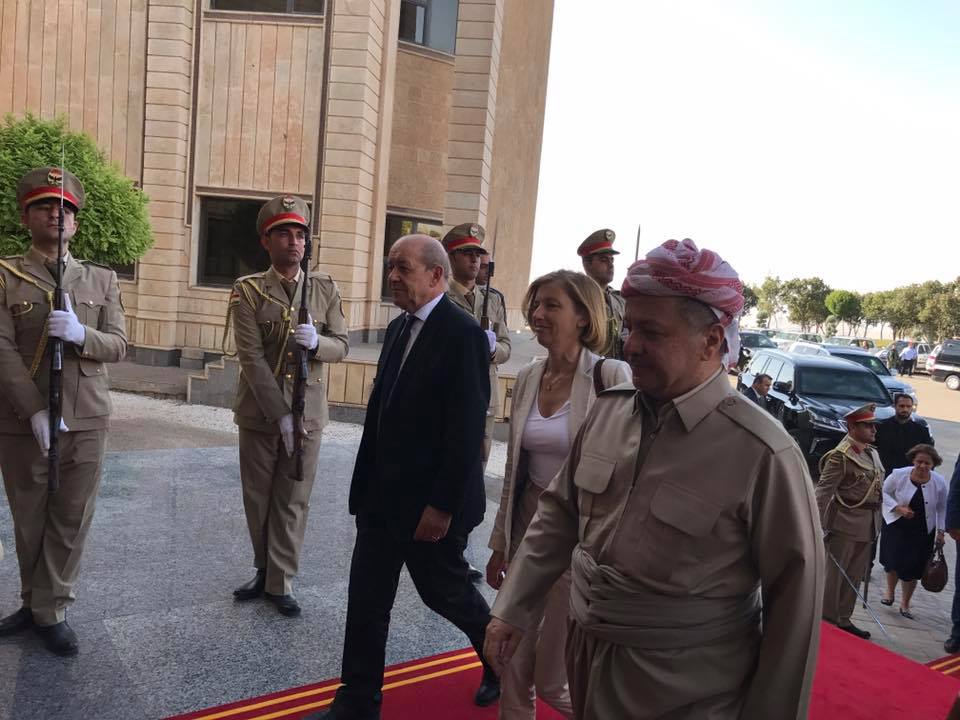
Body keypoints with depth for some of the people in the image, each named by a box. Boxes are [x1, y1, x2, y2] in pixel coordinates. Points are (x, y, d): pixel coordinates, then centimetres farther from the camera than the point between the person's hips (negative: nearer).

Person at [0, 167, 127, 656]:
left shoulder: (102, 279, 7)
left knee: (72, 518, 6)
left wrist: (80, 334, -19)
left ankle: (50, 611, 21)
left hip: (87, 420, 1)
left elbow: (118, 346, 2)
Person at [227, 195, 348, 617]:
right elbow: (251, 358, -11)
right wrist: (280, 415, -17)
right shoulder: (248, 291, -5)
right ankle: (264, 571, 33)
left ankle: (281, 582, 19)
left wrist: (316, 342, -20)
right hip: (260, 412, 0)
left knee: (294, 501, 6)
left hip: (308, 411, 1)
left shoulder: (325, 289, 2)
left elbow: (341, 346, 4)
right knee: (258, 498, 13)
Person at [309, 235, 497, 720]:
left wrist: (443, 507, -19)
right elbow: (382, 410, 11)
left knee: (444, 591, 13)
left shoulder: (463, 334, -18)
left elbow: (466, 430, -20)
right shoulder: (399, 328, 7)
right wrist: (366, 484, 11)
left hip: (430, 502, -7)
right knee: (366, 598, 12)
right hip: (382, 495, 7)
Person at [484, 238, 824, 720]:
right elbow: (559, 516, 5)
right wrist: (511, 609, 4)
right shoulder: (606, 411, -4)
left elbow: (794, 598, -13)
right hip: (586, 660, 5)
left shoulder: (762, 453, -21)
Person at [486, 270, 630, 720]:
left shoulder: (611, 377, -16)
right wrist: (500, 543, 13)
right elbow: (514, 467, 9)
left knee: (552, 680, 7)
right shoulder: (527, 378, 2)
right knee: (513, 665, 16)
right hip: (528, 523, 6)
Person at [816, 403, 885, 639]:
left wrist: (876, 523, 14)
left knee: (855, 576, 16)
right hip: (845, 524, -8)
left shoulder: (873, 453, 10)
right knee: (834, 574, 4)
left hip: (867, 527, 8)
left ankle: (843, 619, 28)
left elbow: (877, 489, 16)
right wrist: (820, 528, -20)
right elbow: (823, 492, -18)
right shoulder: (840, 456, -16)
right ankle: (827, 621, 16)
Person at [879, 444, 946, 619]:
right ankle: (890, 592, 30)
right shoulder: (899, 475, -15)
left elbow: (942, 508, 5)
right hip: (896, 526, -1)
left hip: (922, 532, 1)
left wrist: (940, 531, 2)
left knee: (913, 568, 3)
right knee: (893, 561, 0)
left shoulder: (939, 482, -8)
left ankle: (905, 604, 22)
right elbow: (884, 492, -3)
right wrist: (898, 508, -17)